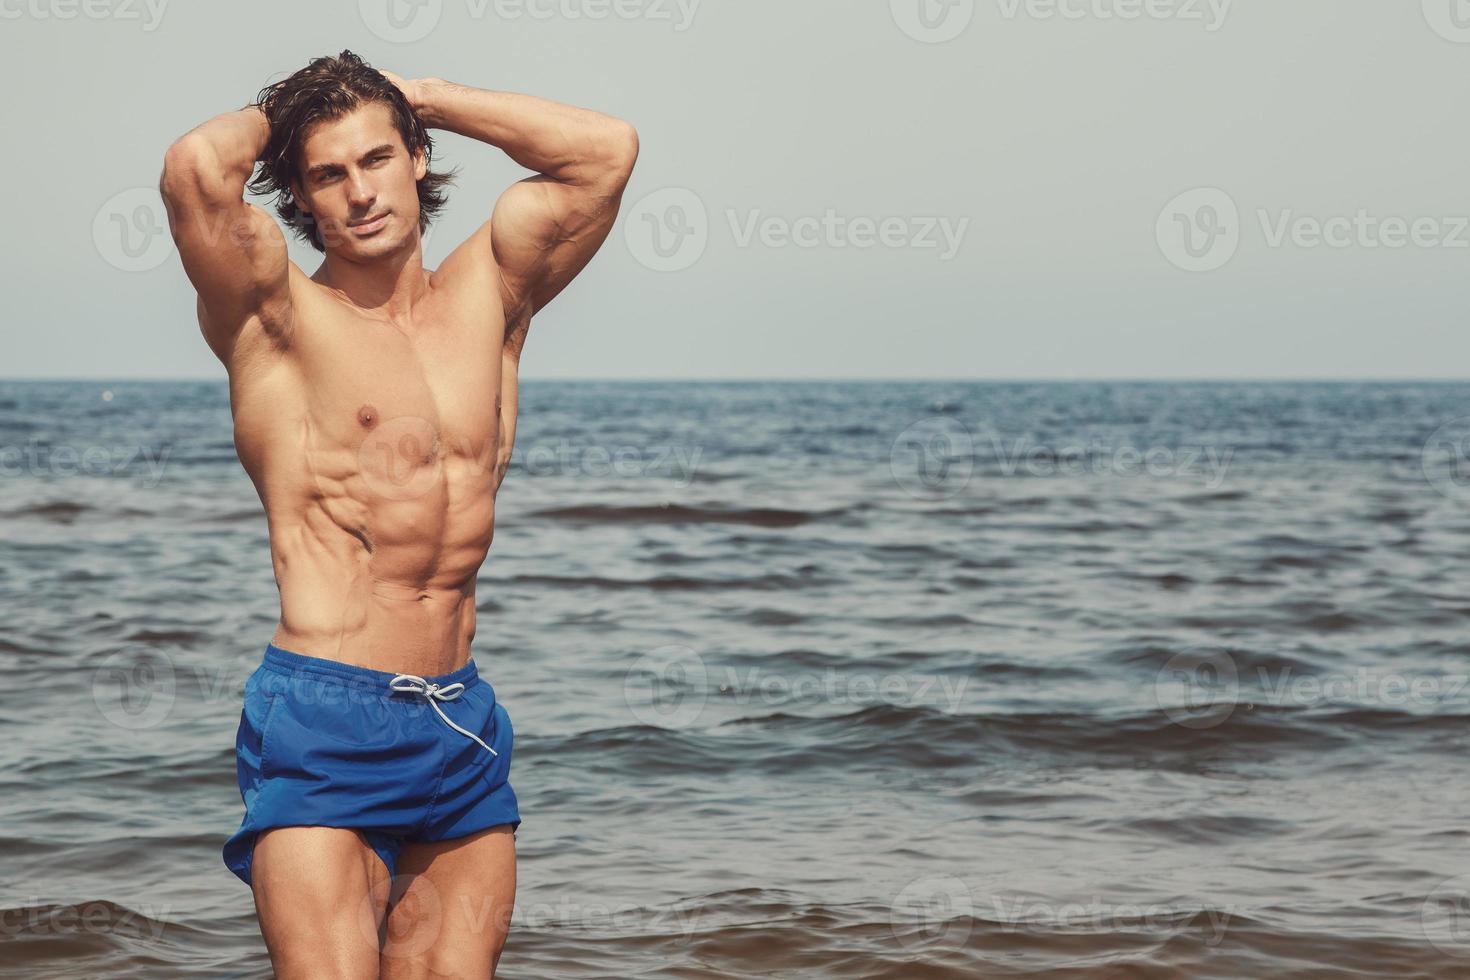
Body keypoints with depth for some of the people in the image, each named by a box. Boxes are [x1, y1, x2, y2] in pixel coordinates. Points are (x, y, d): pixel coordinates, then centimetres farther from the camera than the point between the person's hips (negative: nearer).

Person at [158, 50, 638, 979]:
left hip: (463, 723, 5)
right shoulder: (279, 316, -1)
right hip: (324, 719, -5)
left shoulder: (487, 294, 12)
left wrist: (426, 97, 12)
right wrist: (264, 120, 4)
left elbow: (605, 148, 5)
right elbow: (196, 168, -19)